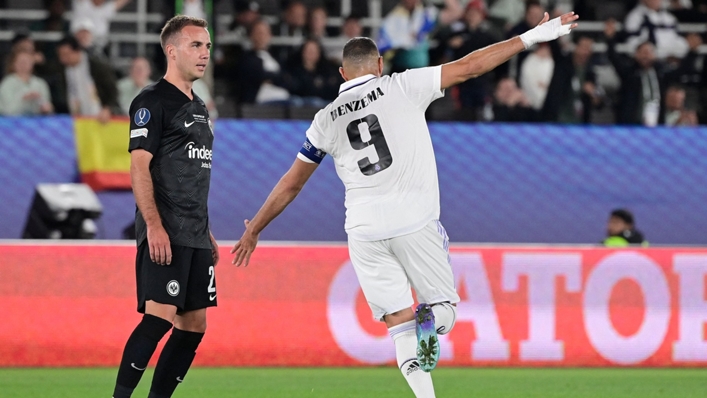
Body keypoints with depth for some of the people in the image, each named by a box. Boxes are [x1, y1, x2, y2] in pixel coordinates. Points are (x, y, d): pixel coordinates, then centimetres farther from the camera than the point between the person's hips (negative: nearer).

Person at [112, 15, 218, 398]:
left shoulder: (199, 108, 20)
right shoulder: (153, 101, -6)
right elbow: (139, 167, -14)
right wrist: (154, 225, -23)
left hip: (195, 237, 9)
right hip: (164, 234, -9)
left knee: (193, 326, 6)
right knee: (160, 317, -18)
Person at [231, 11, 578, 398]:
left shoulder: (327, 119, 9)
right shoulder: (401, 88, 2)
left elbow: (291, 184, 15)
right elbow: (469, 66, 1)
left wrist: (253, 230, 28)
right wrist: (533, 36, 6)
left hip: (364, 232, 2)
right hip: (415, 221, -2)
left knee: (399, 322, 7)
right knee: (444, 305, 12)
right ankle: (431, 321, -24)